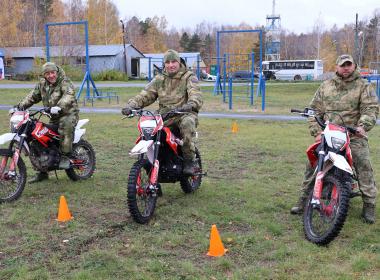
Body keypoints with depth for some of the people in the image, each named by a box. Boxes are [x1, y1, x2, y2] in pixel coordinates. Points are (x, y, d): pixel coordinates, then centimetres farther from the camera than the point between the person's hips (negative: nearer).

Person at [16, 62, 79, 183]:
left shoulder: (65, 82, -14)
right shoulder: (42, 84, 8)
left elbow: (69, 95, -32)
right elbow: (33, 96, 11)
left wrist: (59, 107, -49)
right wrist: (21, 105, -6)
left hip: (69, 114, -7)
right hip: (53, 117, 7)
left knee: (65, 125, -41)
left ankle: (65, 156, -27)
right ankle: (42, 172, 15)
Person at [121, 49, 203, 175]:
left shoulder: (189, 77, 4)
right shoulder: (159, 79, 17)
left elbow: (196, 94, -14)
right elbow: (145, 95, 10)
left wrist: (190, 104, -38)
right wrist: (131, 105, -10)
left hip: (184, 113, -4)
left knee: (187, 123, -38)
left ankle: (189, 160, -24)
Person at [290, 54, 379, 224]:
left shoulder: (364, 86, 5)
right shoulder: (326, 86, 14)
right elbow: (315, 110, 11)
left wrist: (363, 126, -26)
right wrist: (316, 132, -1)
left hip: (354, 135, -2)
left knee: (364, 165, -14)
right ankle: (303, 200, 10)